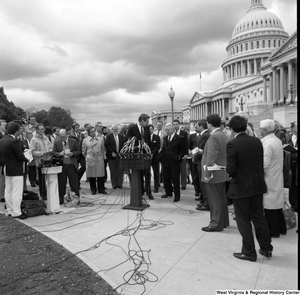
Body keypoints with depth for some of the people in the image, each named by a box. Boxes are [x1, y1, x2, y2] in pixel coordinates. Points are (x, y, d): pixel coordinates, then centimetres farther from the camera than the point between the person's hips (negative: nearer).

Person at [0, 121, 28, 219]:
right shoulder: (15, 141, -20)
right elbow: (20, 156, -19)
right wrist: (26, 159, -1)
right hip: (16, 170, -9)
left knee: (8, 191, 15)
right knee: (17, 192, -2)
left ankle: (10, 211, 25)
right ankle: (16, 213, 3)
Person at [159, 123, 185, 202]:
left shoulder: (179, 138, -6)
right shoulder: (165, 138, 12)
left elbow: (183, 150, -1)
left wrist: (179, 157, -11)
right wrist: (161, 155, 5)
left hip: (174, 162, -6)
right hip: (165, 161, 6)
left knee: (175, 179, 1)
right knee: (166, 177, 12)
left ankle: (177, 196, 12)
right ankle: (168, 192, 31)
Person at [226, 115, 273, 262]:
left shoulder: (232, 144, -18)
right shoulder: (257, 141, 1)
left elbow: (230, 169, -20)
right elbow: (261, 163, 5)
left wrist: (231, 174, 1)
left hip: (241, 187, -6)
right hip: (258, 185, 6)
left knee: (243, 221, 9)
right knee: (259, 217, 20)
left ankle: (249, 252, 22)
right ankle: (266, 248, 32)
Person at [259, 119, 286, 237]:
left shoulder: (267, 143, -21)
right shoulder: (278, 140, 7)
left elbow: (265, 164, -24)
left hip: (269, 179, -9)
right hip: (277, 178, 9)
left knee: (270, 205, 3)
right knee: (277, 204, 18)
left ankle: (273, 231, 14)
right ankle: (281, 228, 30)